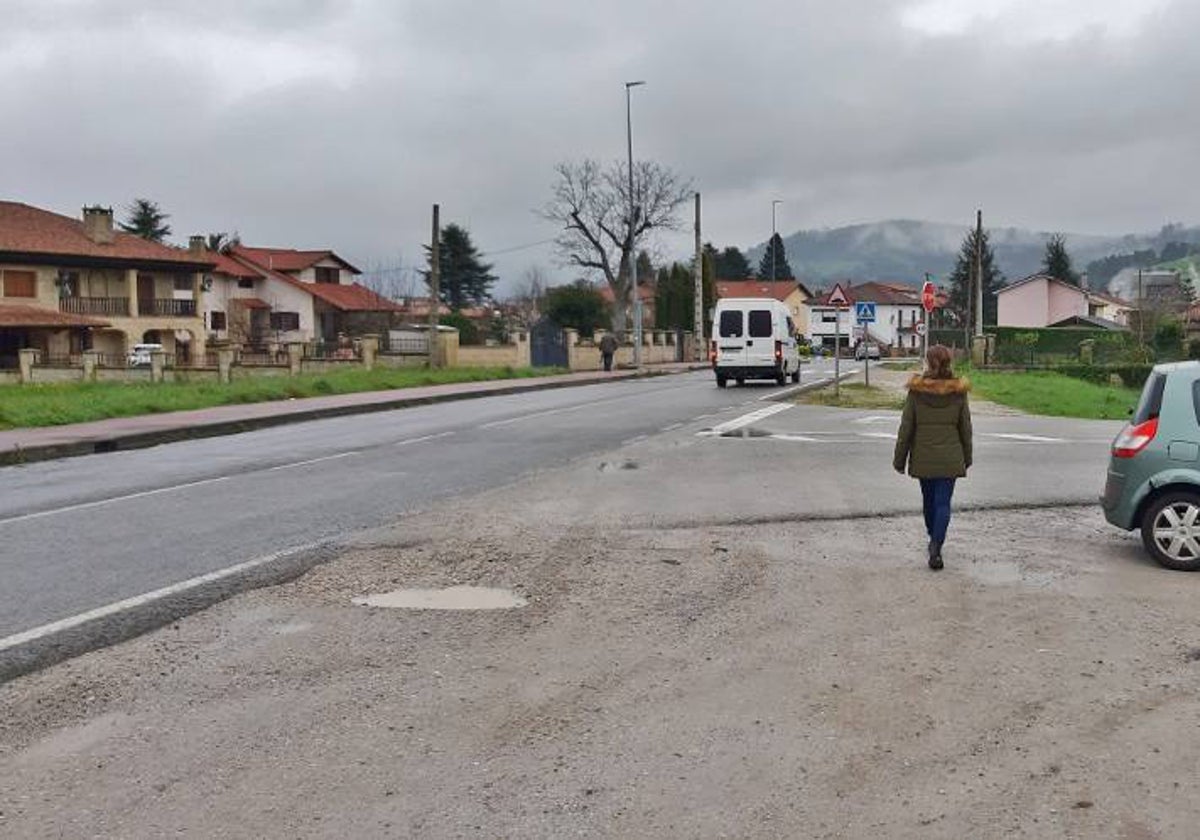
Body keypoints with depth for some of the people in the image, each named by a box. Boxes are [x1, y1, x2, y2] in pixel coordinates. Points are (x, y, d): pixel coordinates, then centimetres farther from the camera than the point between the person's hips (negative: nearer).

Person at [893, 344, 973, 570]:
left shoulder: (916, 391, -9)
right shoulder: (958, 392, -6)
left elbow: (906, 428, -6)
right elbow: (965, 428, 2)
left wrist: (900, 459, 3)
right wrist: (967, 458, 15)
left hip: (922, 457, 1)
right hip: (950, 458, -1)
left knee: (929, 500, 18)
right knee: (943, 503, 0)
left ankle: (934, 542, 34)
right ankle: (936, 549, -13)